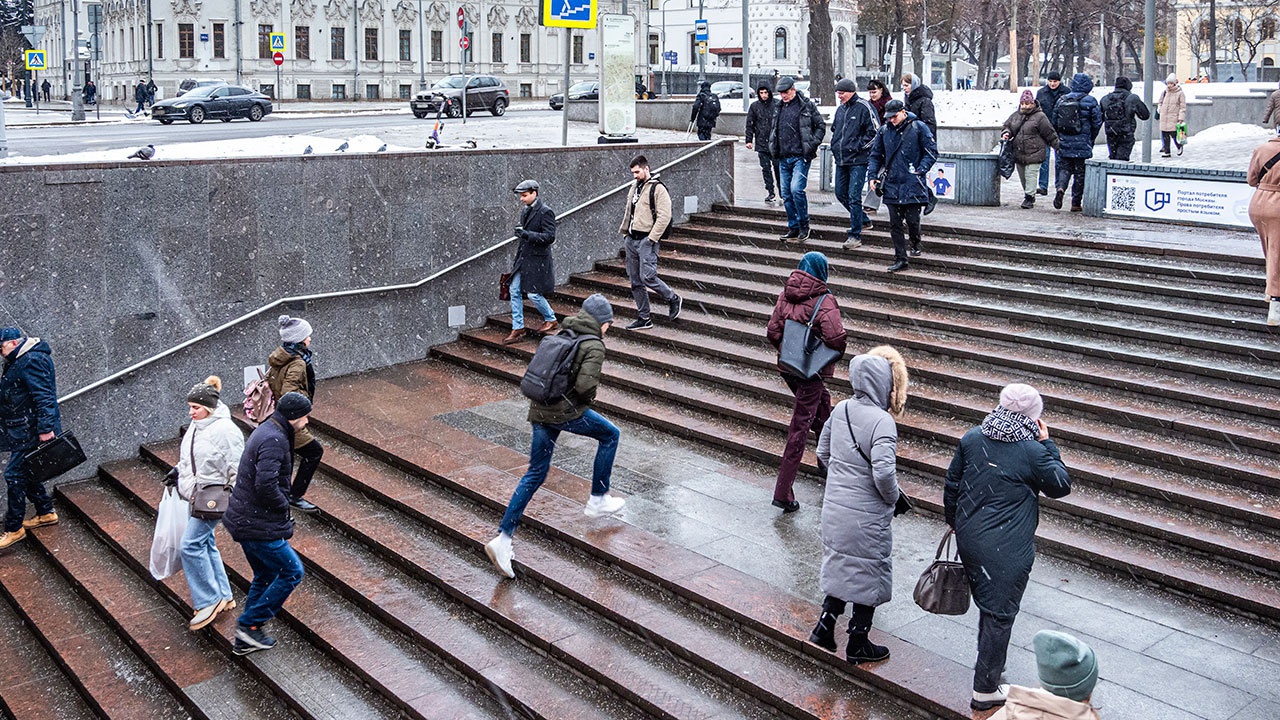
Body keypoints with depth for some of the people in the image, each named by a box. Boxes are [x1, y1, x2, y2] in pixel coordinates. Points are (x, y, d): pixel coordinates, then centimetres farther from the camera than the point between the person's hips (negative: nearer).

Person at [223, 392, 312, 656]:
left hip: (243, 519, 11)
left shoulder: (266, 431, 12)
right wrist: (284, 507, -14)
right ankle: (250, 623, 6)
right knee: (292, 571, 1)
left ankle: (245, 639, 26)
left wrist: (281, 506, 12)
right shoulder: (274, 440, -21)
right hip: (258, 526, -11)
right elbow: (266, 485, -31)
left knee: (265, 575, 20)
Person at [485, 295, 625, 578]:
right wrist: (591, 397, 1)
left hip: (540, 411, 7)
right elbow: (585, 385, -19)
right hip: (568, 412, -7)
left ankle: (503, 539, 3)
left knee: (535, 475, 10)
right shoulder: (594, 346, -8)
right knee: (610, 435, 19)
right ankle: (598, 500, 23)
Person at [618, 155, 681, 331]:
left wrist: (652, 239, -19)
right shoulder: (635, 187, 16)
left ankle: (673, 300, 8)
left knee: (647, 277, -16)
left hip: (646, 240, -8)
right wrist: (624, 230, 17)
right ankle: (644, 318, 15)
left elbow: (664, 216, -17)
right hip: (631, 240, 8)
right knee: (635, 281, 8)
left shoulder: (658, 188, -10)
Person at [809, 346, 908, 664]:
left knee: (841, 566, 24)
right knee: (869, 575, 12)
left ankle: (825, 626, 27)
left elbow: (823, 453, 9)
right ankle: (858, 644, 25)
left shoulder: (841, 409, -1)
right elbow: (884, 472, -28)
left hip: (834, 508, 6)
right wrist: (892, 498, -9)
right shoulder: (882, 421, -23)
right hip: (866, 517, -6)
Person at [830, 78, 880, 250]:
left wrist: (857, 147, -14)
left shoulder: (864, 107, -9)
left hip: (858, 160, -8)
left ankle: (855, 235, -5)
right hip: (841, 160, 8)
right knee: (841, 194, 14)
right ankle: (861, 220, 35)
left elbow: (875, 131, -11)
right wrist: (835, 148, 14)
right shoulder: (840, 110, 14)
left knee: (854, 197, -10)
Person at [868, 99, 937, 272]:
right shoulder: (884, 131, 10)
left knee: (912, 220, -4)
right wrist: (873, 175, 7)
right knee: (895, 224, 2)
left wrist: (920, 171, -10)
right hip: (892, 185, 4)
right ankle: (900, 259, 9)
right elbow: (876, 155, 19)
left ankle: (915, 245, 28)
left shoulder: (918, 128, -2)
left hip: (912, 184, -4)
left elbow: (931, 152, 1)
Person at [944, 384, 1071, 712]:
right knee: (999, 613, 6)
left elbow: (951, 484, 7)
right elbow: (1061, 486, -1)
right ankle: (985, 690, 14)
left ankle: (986, 661, 43)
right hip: (1008, 548, -6)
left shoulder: (972, 438, -1)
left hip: (969, 538, 6)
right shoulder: (1032, 451, -16)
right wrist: (1047, 444, 3)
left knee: (987, 602, 25)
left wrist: (953, 521, 22)